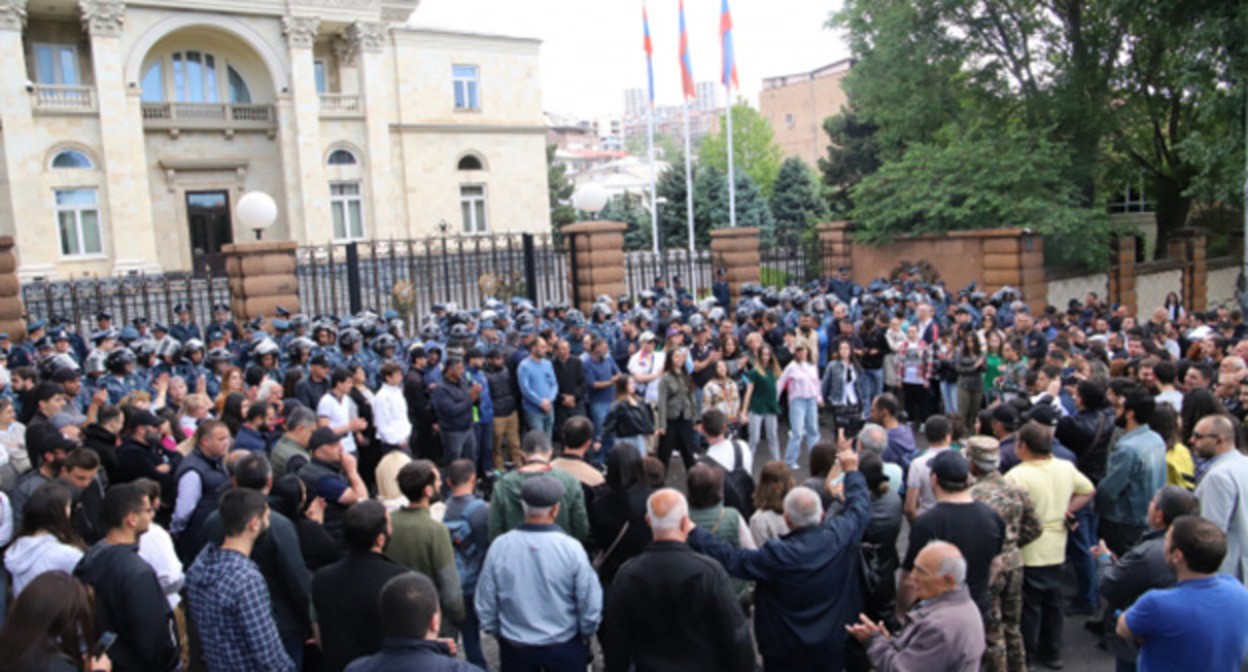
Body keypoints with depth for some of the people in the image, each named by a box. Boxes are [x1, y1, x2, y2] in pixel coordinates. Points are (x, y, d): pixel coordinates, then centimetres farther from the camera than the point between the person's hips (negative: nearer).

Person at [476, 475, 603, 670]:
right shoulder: (571, 548, -21)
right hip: (565, 647, -2)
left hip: (515, 647, 2)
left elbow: (485, 602, -4)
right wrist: (586, 634, 5)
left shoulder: (499, 546, -14)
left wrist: (495, 631, 13)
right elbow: (591, 603, -15)